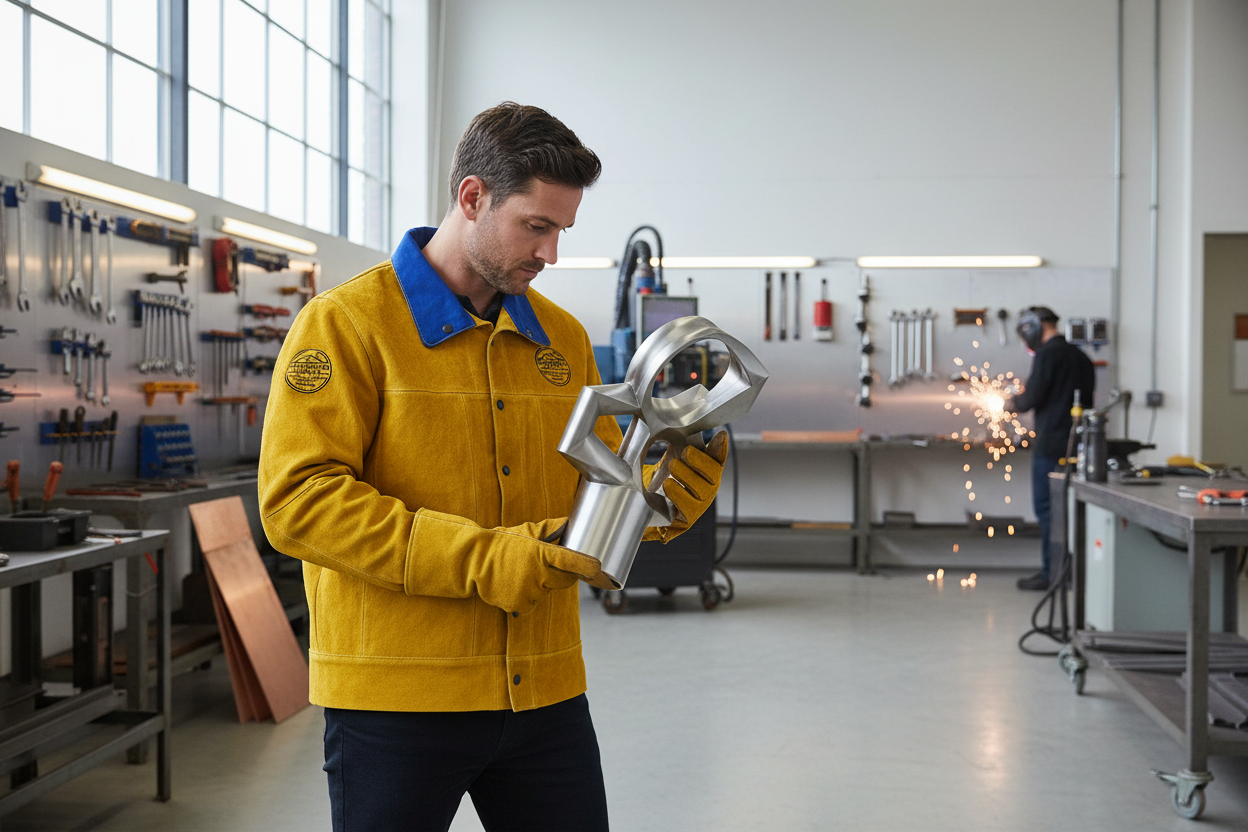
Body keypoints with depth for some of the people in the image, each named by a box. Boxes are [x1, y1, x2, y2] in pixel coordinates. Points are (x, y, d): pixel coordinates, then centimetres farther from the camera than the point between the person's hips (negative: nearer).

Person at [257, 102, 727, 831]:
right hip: (396, 699, -5)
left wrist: (672, 488, -9)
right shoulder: (346, 324, -7)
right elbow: (298, 498, -17)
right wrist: (481, 560, -23)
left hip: (545, 693, 5)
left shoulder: (563, 338, 10)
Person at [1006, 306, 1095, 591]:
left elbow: (1033, 397, -15)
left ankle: (1051, 573, -2)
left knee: (1046, 507, -3)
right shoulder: (1081, 356, 14)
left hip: (1050, 444, -8)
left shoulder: (1048, 353, -10)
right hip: (1077, 443, 8)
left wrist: (1014, 404, 6)